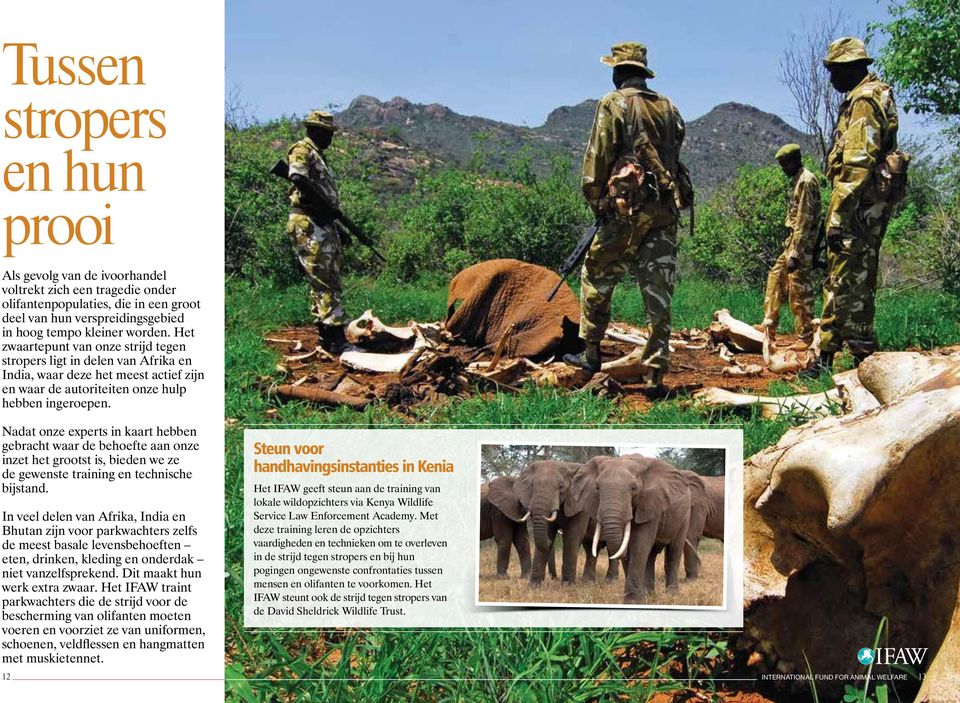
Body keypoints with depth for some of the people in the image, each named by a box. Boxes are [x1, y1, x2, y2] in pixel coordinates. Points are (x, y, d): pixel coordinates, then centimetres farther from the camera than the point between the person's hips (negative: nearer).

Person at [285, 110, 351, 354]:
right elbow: (298, 177, -27)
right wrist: (325, 205, -23)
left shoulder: (317, 155, 24)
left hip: (323, 226, 10)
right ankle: (335, 339, -15)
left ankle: (327, 339, 16)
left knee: (325, 283, 11)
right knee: (325, 283, -13)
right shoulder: (302, 150, -6)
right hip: (308, 226, -10)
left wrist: (337, 227, 25)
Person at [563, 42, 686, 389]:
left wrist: (595, 201, 3)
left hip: (627, 208, -5)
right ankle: (655, 373, 3)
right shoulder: (668, 108, 14)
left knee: (597, 276, 12)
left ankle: (591, 353, 15)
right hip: (665, 210, 5)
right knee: (658, 292, 4)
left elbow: (598, 156, -6)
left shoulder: (614, 104, -2)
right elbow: (674, 158, 16)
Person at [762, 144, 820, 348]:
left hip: (801, 245, -11)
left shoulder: (806, 181, -14)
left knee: (799, 290, -9)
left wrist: (795, 254, -23)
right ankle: (769, 328, 24)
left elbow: (805, 220, -20)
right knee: (776, 276, 17)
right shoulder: (798, 180, 17)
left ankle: (807, 339, -5)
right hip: (793, 242, 11)